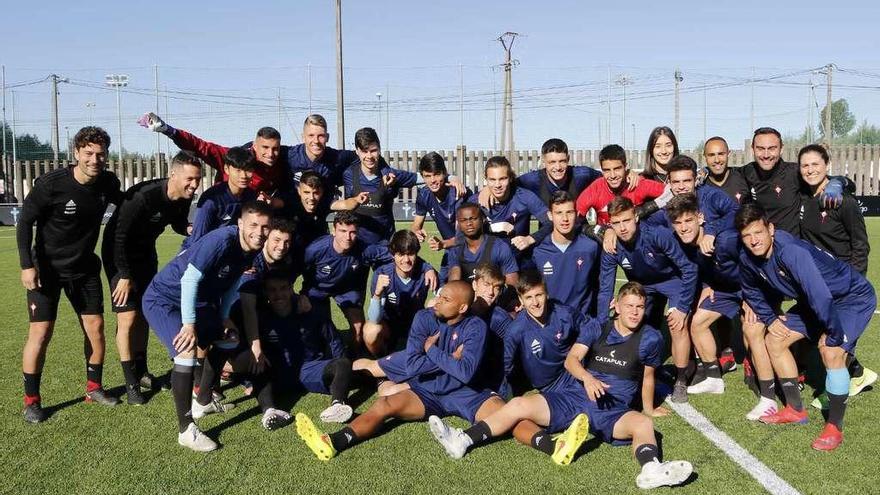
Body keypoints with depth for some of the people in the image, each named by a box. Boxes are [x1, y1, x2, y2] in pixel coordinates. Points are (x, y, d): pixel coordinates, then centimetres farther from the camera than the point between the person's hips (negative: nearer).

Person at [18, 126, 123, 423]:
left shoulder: (108, 183, -7)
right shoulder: (51, 184, -21)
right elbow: (24, 222, -13)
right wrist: (27, 265, -19)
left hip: (85, 267, 5)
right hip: (47, 269, -5)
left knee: (95, 327, 6)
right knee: (41, 332, -6)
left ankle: (94, 388, 23)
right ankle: (31, 401, 7)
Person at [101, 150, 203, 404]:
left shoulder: (184, 198, -13)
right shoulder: (143, 196, -34)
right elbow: (119, 237, -27)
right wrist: (124, 276, -23)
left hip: (145, 254, 7)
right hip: (119, 255, -7)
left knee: (144, 314, 15)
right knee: (127, 318, -9)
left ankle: (141, 372, 30)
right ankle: (131, 383, 3)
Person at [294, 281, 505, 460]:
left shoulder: (475, 327, -10)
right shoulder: (425, 318, -4)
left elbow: (465, 372, -23)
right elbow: (413, 365, -14)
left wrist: (432, 350, -13)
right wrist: (450, 358, -14)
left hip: (462, 393, -1)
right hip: (427, 391, 1)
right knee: (384, 405, -23)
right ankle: (333, 442, -40)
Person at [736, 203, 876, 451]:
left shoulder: (791, 252, -37)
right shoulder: (748, 258, -12)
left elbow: (821, 296, -39)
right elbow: (752, 291, 10)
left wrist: (834, 335, -30)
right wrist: (770, 319, 1)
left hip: (854, 297, -8)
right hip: (813, 301, 8)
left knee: (831, 351, -27)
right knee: (775, 340, 5)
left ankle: (835, 428, -11)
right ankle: (796, 409, 19)